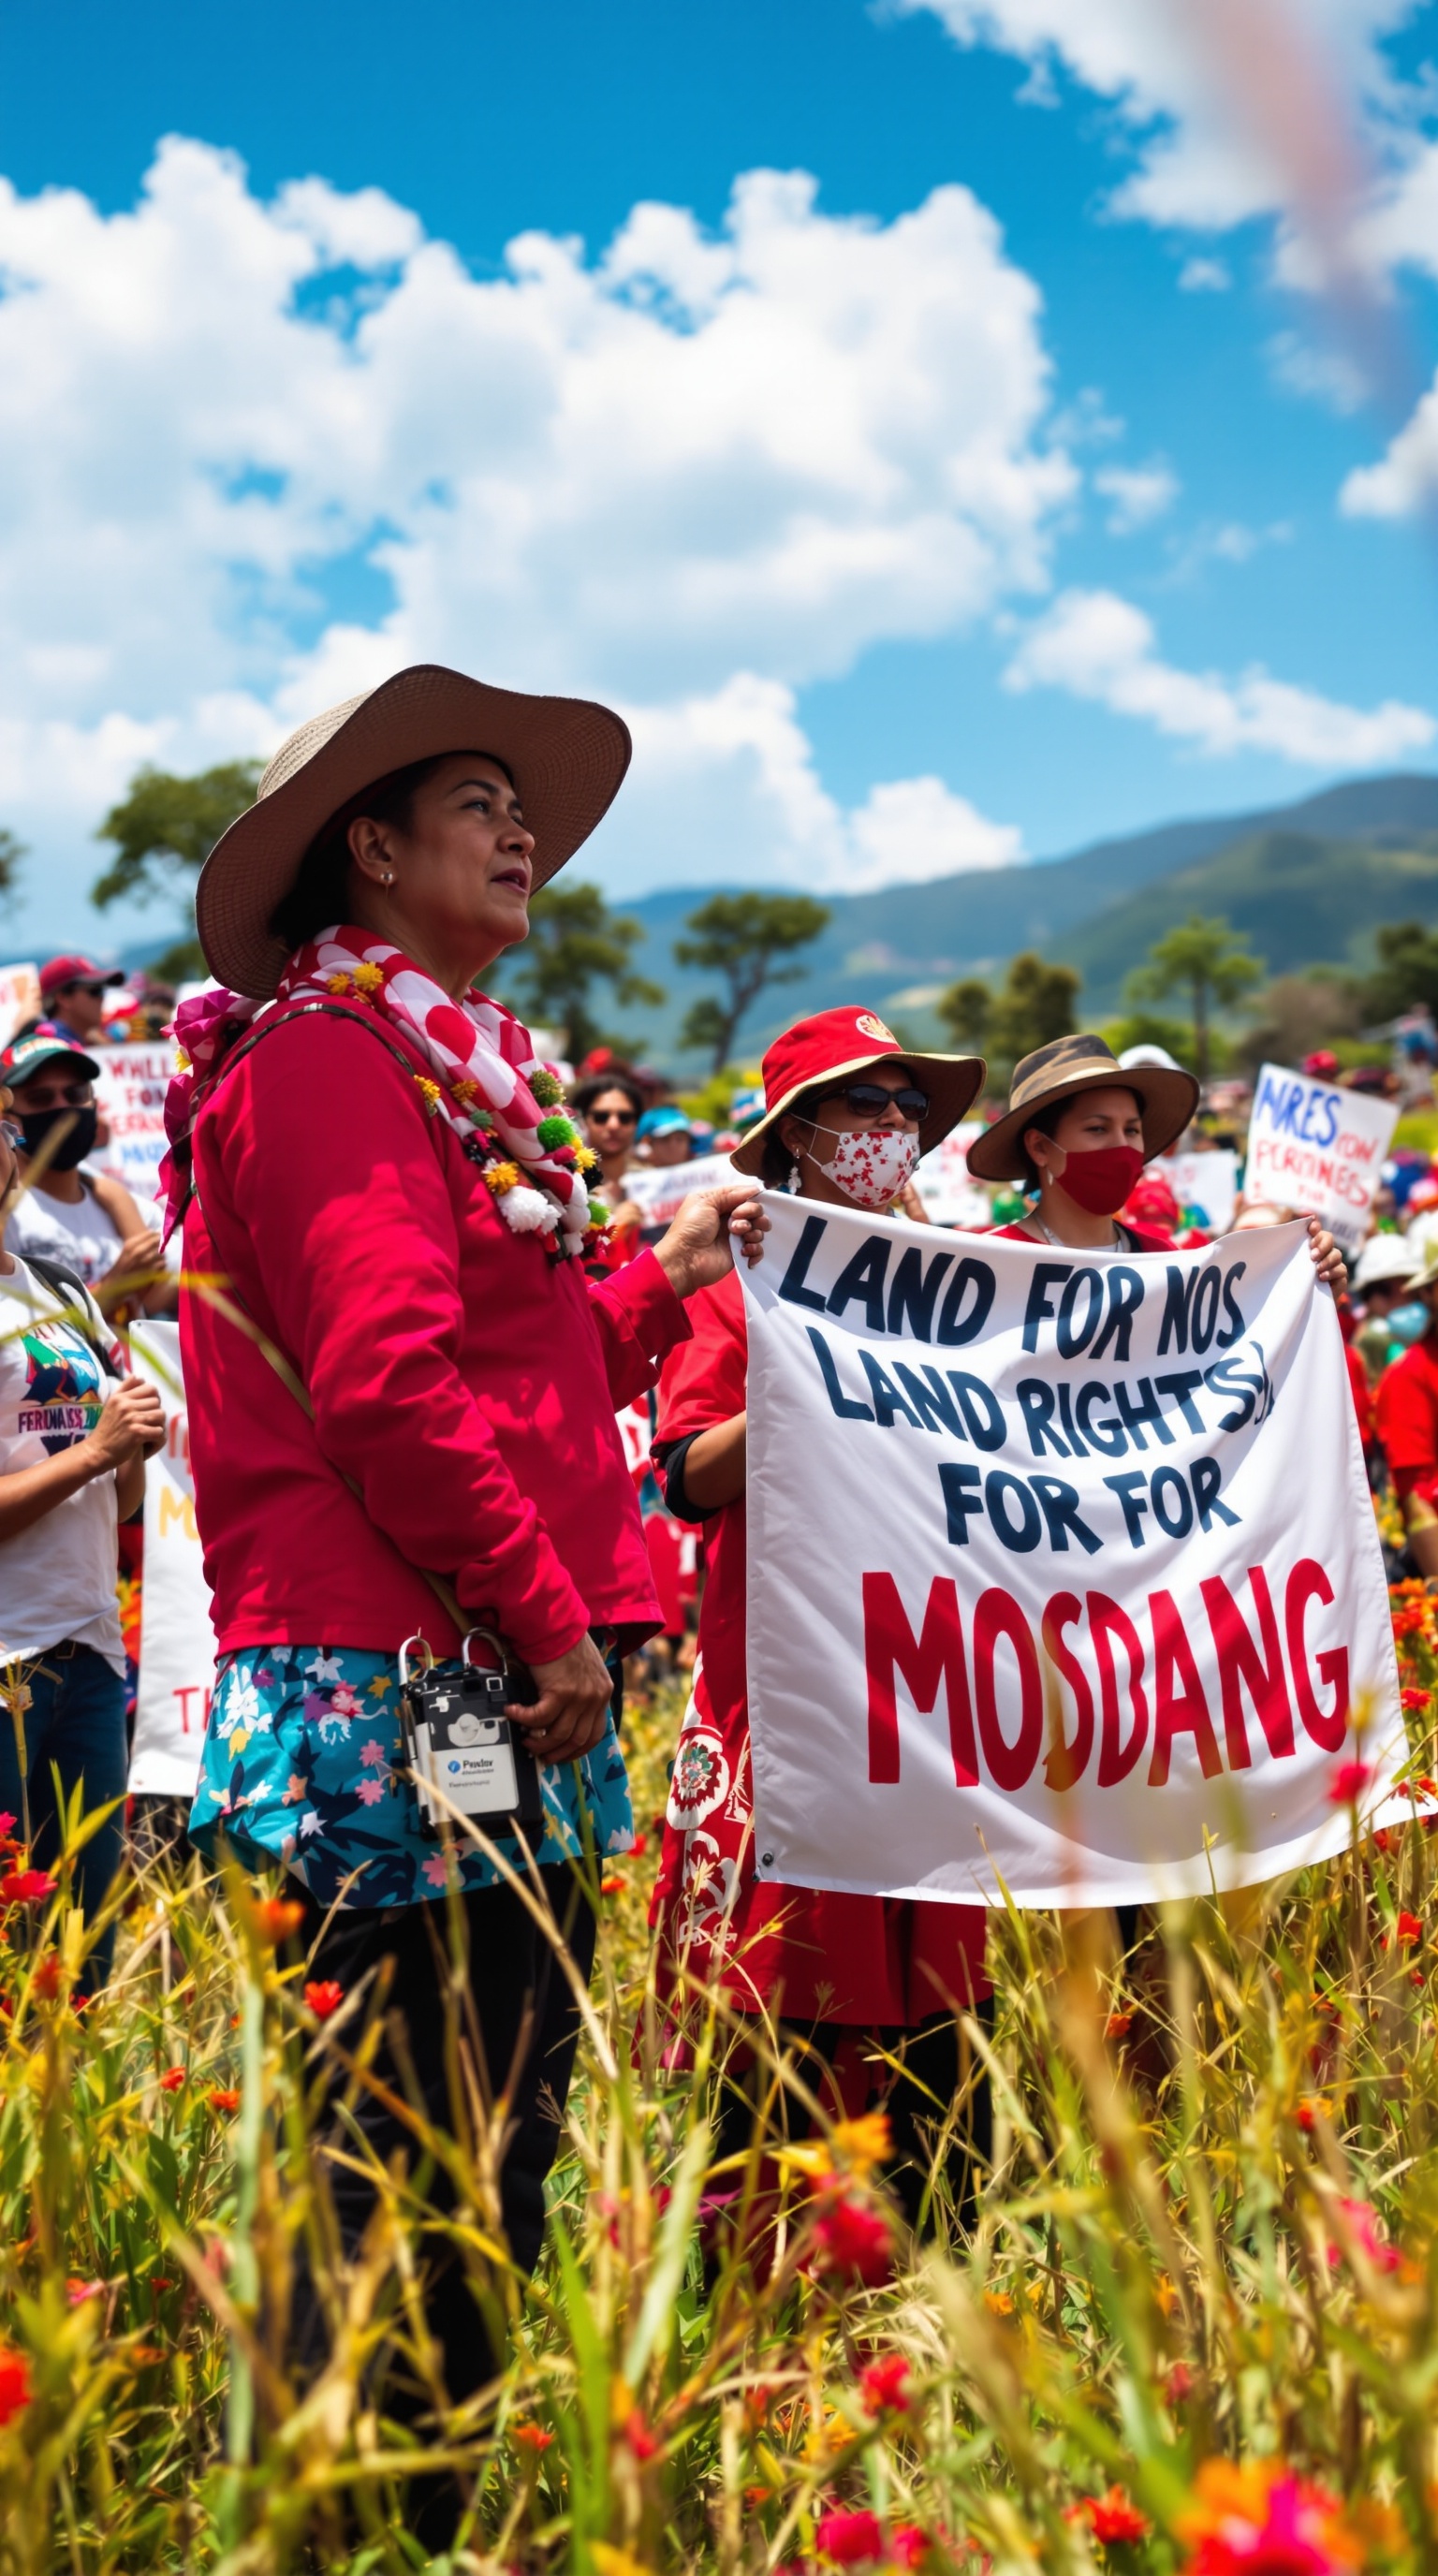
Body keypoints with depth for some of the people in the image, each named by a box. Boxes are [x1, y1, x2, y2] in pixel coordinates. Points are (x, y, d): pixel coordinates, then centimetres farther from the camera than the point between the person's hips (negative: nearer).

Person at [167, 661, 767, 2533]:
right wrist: (548, 1614, -16)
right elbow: (385, 1385, -19)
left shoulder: (443, 1067, 21)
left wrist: (661, 1285, 17)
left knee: (498, 2144, 14)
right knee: (412, 2160, -4)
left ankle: (450, 2510, 26)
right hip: (401, 1688, -10)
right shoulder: (326, 1057, -9)